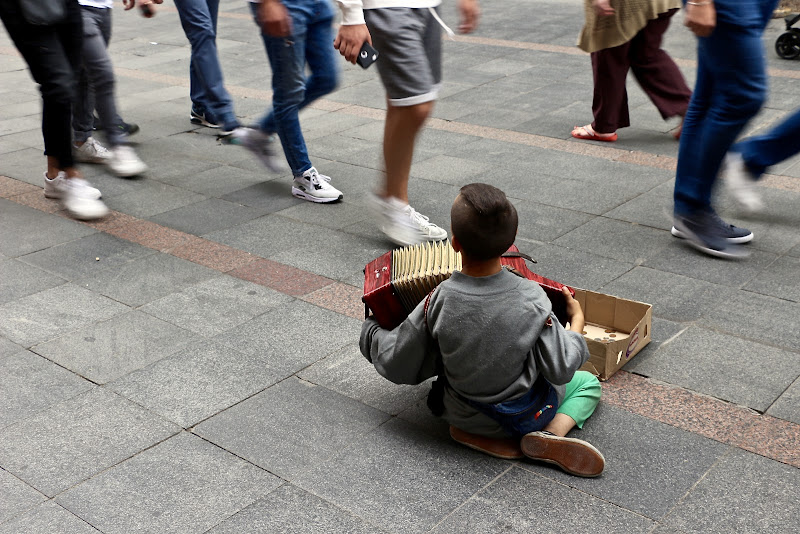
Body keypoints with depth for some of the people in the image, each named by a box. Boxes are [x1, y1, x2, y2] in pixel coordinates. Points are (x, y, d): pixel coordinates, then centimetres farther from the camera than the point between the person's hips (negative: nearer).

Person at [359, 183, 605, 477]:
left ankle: (472, 433, 13)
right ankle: (552, 435, -3)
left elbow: (396, 366, -14)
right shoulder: (531, 298, -27)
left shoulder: (439, 301, -25)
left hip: (464, 416, 4)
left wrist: (370, 329, 6)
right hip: (527, 416, -3)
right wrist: (577, 319, -1)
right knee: (589, 383, 23)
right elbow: (561, 369, -18)